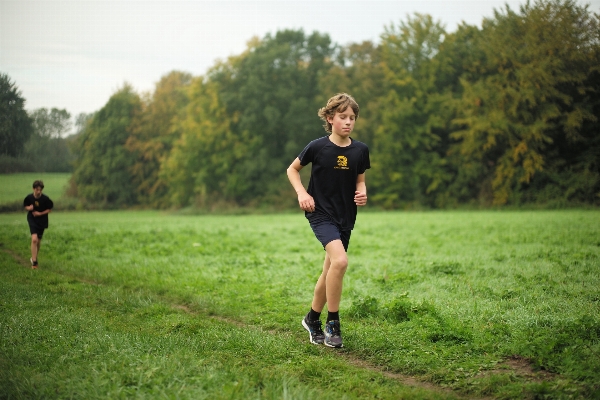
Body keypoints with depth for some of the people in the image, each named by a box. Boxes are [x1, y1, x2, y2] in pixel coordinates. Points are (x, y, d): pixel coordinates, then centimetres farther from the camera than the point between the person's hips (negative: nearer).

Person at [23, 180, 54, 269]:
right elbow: (25, 206, 8)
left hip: (42, 221, 1)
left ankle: (34, 258, 37)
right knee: (34, 239, -20)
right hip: (32, 220, -1)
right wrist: (29, 208, -15)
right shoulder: (29, 197, -10)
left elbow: (50, 209, -1)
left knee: (38, 241, 13)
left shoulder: (45, 199, -13)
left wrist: (40, 213, -13)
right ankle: (34, 261, -16)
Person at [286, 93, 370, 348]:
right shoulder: (317, 147, -9)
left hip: (345, 217, 5)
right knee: (340, 261, -25)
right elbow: (292, 169, 5)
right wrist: (302, 193, -10)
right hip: (320, 213, -5)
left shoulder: (360, 150, 0)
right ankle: (332, 323, -12)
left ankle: (312, 319, 34)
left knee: (330, 271, 13)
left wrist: (362, 193, -8)